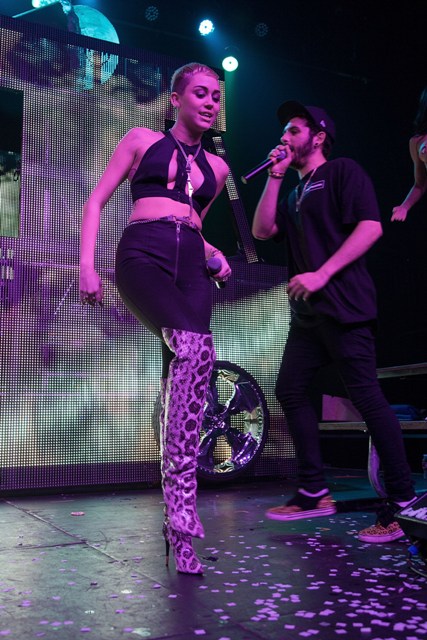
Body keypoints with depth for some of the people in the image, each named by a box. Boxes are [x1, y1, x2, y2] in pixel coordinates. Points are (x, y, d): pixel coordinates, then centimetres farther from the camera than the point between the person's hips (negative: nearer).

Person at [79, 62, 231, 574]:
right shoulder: (143, 140, 13)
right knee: (197, 353, -29)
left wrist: (214, 255, 13)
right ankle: (182, 514, -25)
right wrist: (87, 265, -3)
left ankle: (177, 524, -7)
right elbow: (96, 201, 9)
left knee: (184, 374, -11)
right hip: (143, 258, -5)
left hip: (191, 268, 5)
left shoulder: (216, 167, 25)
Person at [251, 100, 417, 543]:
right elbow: (262, 231, 11)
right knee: (290, 389, 6)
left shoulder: (343, 171, 2)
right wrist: (275, 176, 8)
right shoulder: (296, 192, 24)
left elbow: (370, 226, -12)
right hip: (307, 311, 9)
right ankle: (314, 493, 14)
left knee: (365, 396, -10)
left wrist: (322, 274, -18)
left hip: (342, 304, -9)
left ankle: (402, 501, -2)